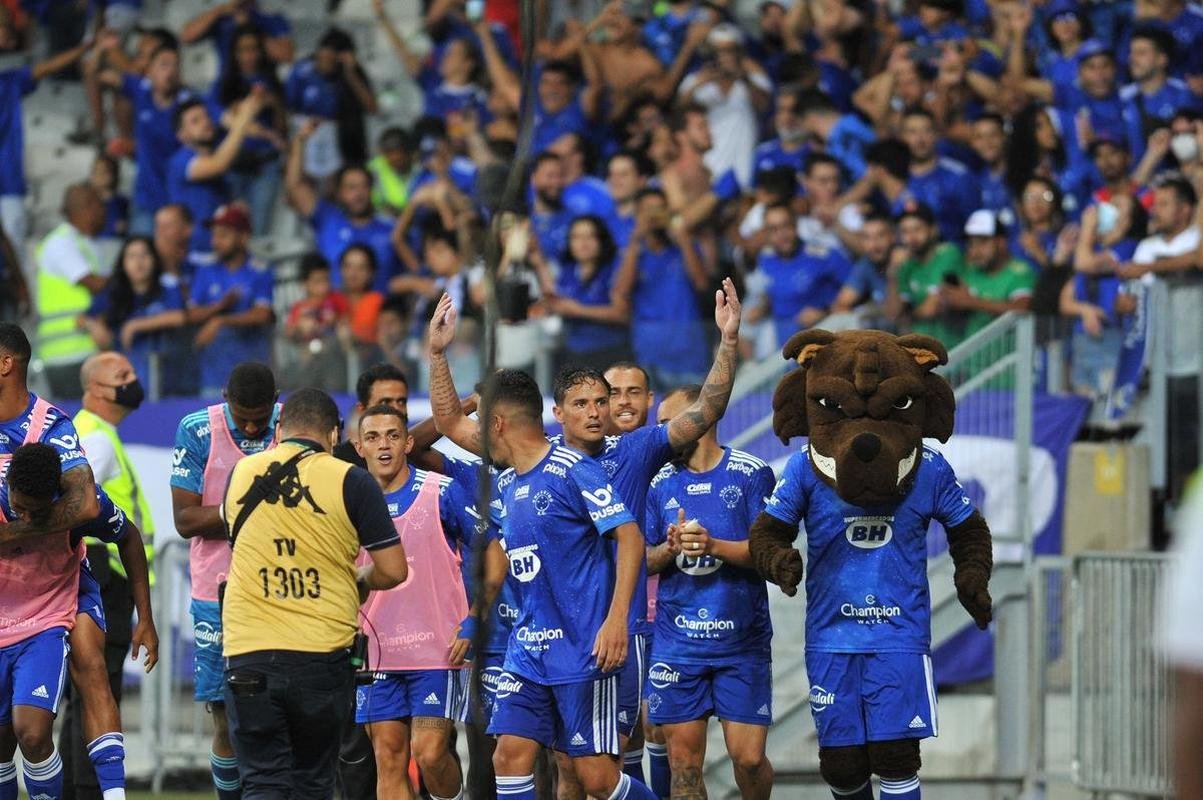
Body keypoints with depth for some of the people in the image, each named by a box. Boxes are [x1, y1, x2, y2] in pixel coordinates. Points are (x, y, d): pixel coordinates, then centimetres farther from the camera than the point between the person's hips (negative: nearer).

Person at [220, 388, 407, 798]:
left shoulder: (240, 474, 8)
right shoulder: (350, 481, -2)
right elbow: (393, 570, -2)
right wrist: (360, 581, 19)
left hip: (247, 654, 1)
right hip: (322, 655, -1)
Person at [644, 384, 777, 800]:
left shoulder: (751, 474, -2)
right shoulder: (660, 482, 9)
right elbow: (643, 561, 12)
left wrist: (713, 546, -20)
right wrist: (670, 548, -10)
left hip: (742, 641, -3)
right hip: (677, 642, 3)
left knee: (749, 757, -6)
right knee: (683, 759, -1)